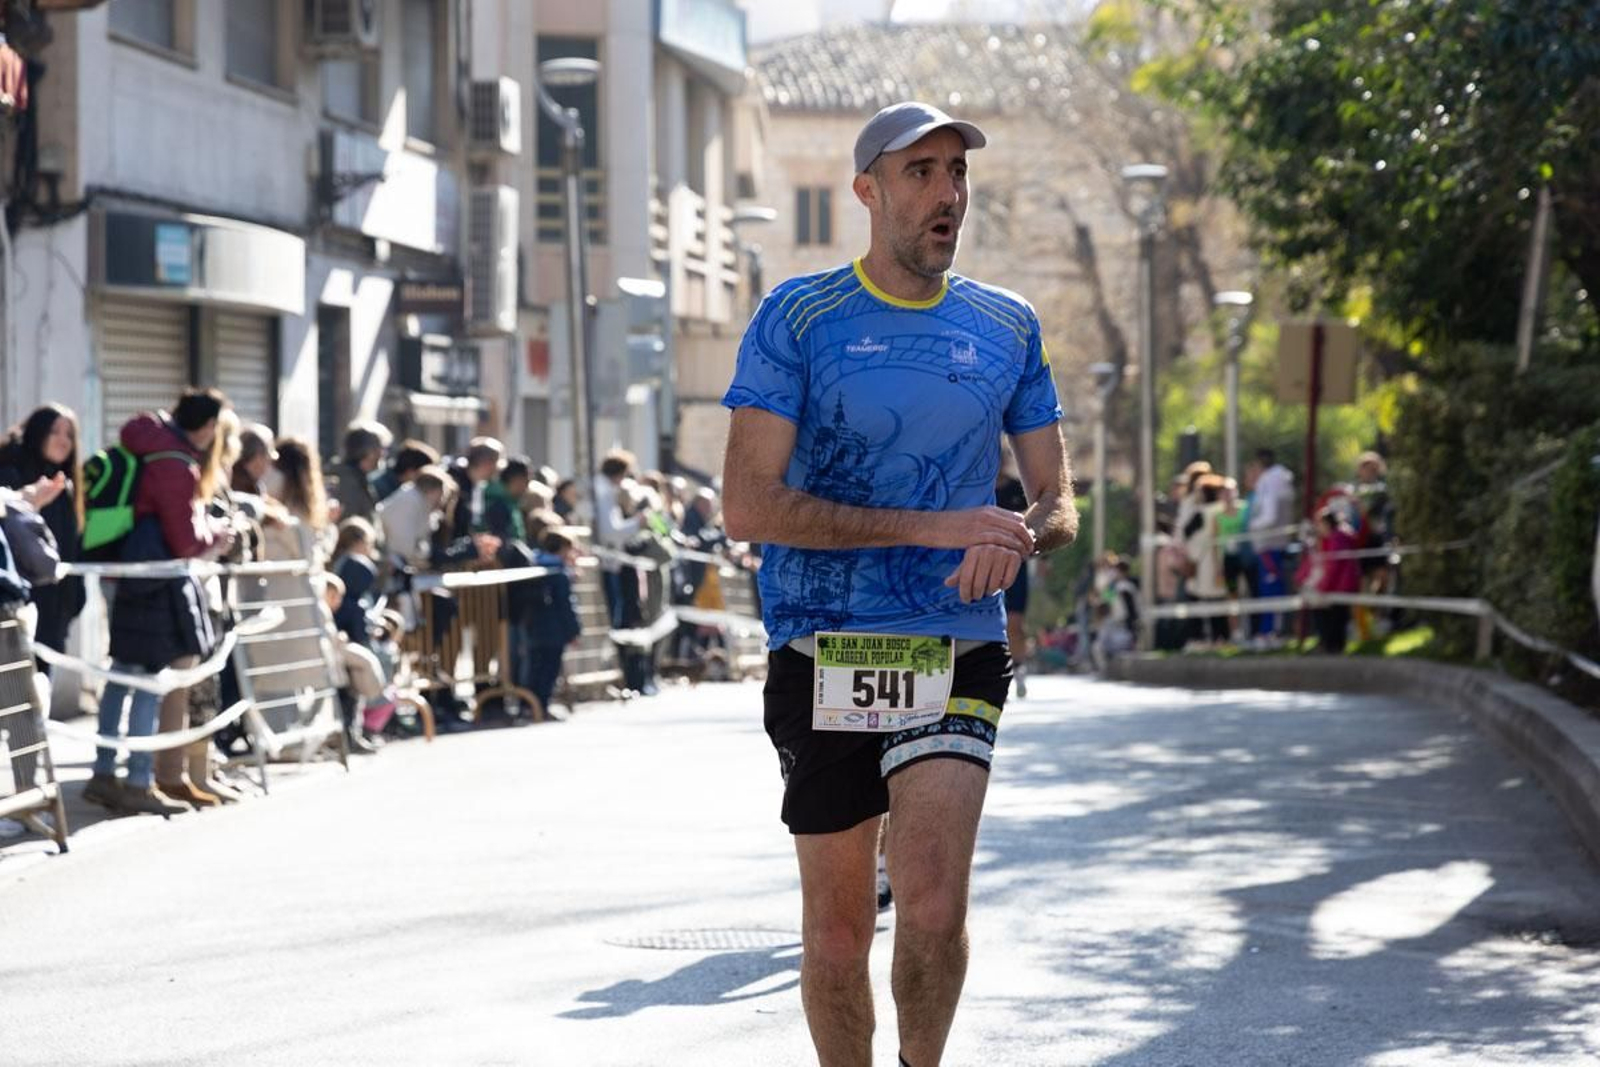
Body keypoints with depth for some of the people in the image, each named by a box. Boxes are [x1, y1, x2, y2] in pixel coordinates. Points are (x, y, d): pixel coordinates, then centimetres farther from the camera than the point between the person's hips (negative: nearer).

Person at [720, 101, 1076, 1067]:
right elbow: (748, 506, -9)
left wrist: (1020, 539, -10)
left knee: (933, 905, -17)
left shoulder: (1006, 326, 9)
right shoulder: (798, 318, -1)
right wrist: (932, 528, -14)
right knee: (837, 930, 5)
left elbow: (1058, 499, 16)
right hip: (822, 652, -1)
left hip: (960, 653, 1)